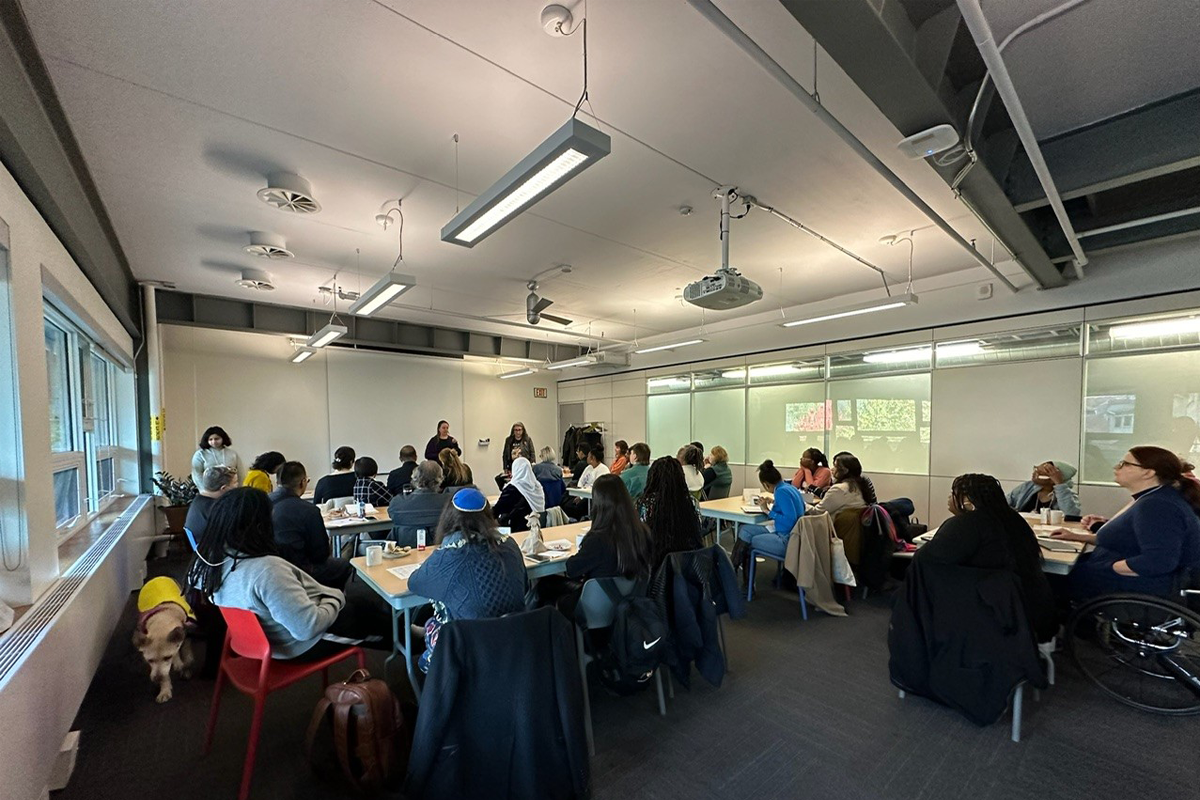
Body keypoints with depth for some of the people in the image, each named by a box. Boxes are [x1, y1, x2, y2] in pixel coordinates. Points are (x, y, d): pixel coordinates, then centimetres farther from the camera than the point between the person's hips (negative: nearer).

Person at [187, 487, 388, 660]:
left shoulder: (208, 560, -13)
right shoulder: (267, 570, -38)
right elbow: (308, 627, -36)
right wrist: (335, 598, -17)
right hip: (302, 645, -8)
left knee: (358, 607, 23)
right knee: (367, 615, 14)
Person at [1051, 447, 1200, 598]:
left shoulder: (1156, 506, -24)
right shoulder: (1153, 499, 9)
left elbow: (1159, 561, -32)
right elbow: (1129, 540, 19)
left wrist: (1107, 567, -21)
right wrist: (1078, 537, 12)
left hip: (1141, 586, -10)